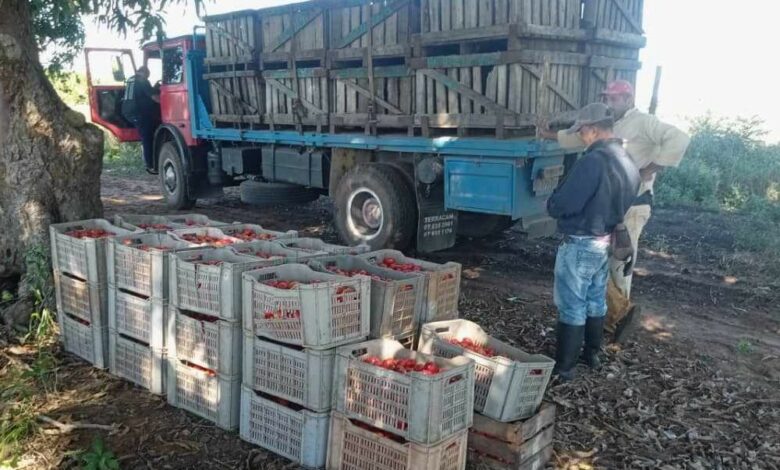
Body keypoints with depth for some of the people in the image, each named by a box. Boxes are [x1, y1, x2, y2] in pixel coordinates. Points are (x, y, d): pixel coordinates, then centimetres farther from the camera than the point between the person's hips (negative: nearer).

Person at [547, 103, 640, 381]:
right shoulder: (629, 163, 4)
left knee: (572, 306, 1)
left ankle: (564, 367, 9)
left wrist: (553, 204, -3)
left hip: (580, 244, -8)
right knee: (596, 301, 20)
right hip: (605, 242, 9)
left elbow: (560, 206, -24)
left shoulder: (592, 161, -25)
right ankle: (592, 355, 33)